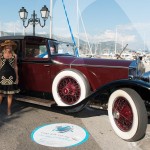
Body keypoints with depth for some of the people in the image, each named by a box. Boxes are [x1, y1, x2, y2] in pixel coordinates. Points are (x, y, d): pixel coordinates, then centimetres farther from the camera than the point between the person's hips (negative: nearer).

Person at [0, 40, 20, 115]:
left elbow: (15, 66, 7)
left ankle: (9, 109, 16)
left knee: (10, 93, 5)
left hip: (11, 75, 0)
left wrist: (17, 77, 5)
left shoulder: (14, 55, 4)